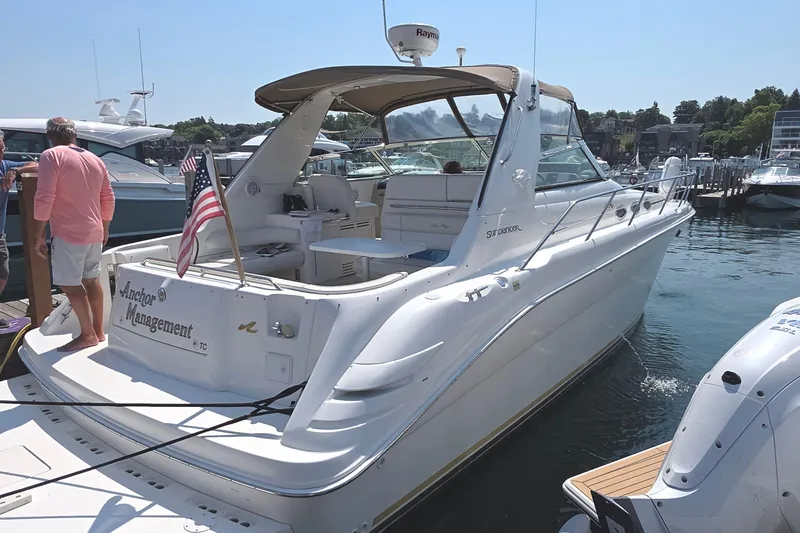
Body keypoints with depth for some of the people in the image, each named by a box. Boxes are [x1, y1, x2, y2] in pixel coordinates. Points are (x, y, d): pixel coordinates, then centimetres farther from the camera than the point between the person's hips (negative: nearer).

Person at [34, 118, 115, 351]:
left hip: (69, 234, -7)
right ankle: (98, 331, 22)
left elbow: (44, 199, -17)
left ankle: (88, 334, 6)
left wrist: (39, 235, -10)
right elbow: (108, 199, 14)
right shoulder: (96, 160, 9)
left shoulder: (51, 156, -10)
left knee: (70, 284, 2)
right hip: (94, 233, 7)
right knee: (92, 281, 15)